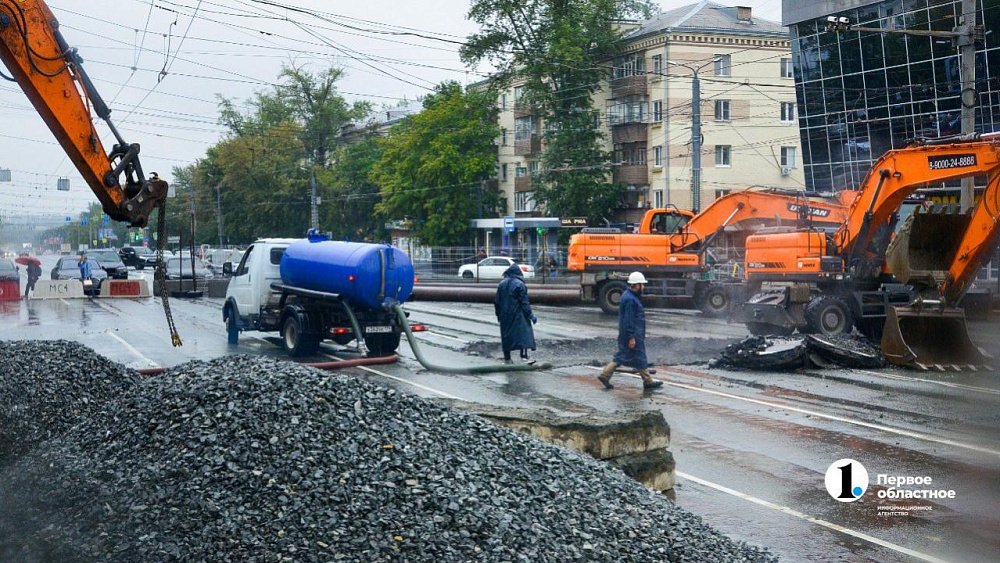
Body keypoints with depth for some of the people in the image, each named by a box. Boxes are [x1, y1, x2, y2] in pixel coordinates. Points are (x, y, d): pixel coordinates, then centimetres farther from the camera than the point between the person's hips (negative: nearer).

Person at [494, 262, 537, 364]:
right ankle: (524, 356, -18)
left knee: (506, 335, 11)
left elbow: (497, 301, 9)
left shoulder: (502, 284, 5)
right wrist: (531, 315, -7)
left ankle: (507, 358, 14)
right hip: (518, 314, -5)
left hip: (505, 315, 5)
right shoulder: (520, 284, -10)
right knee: (524, 333, -5)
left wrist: (498, 314, 20)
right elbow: (524, 302, -12)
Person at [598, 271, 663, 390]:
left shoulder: (630, 296, 13)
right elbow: (628, 320, -23)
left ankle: (605, 375, 11)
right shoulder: (630, 299, -21)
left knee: (622, 356, 13)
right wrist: (631, 337, -22)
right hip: (633, 335, -10)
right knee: (640, 358, 1)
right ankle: (648, 381, 11)